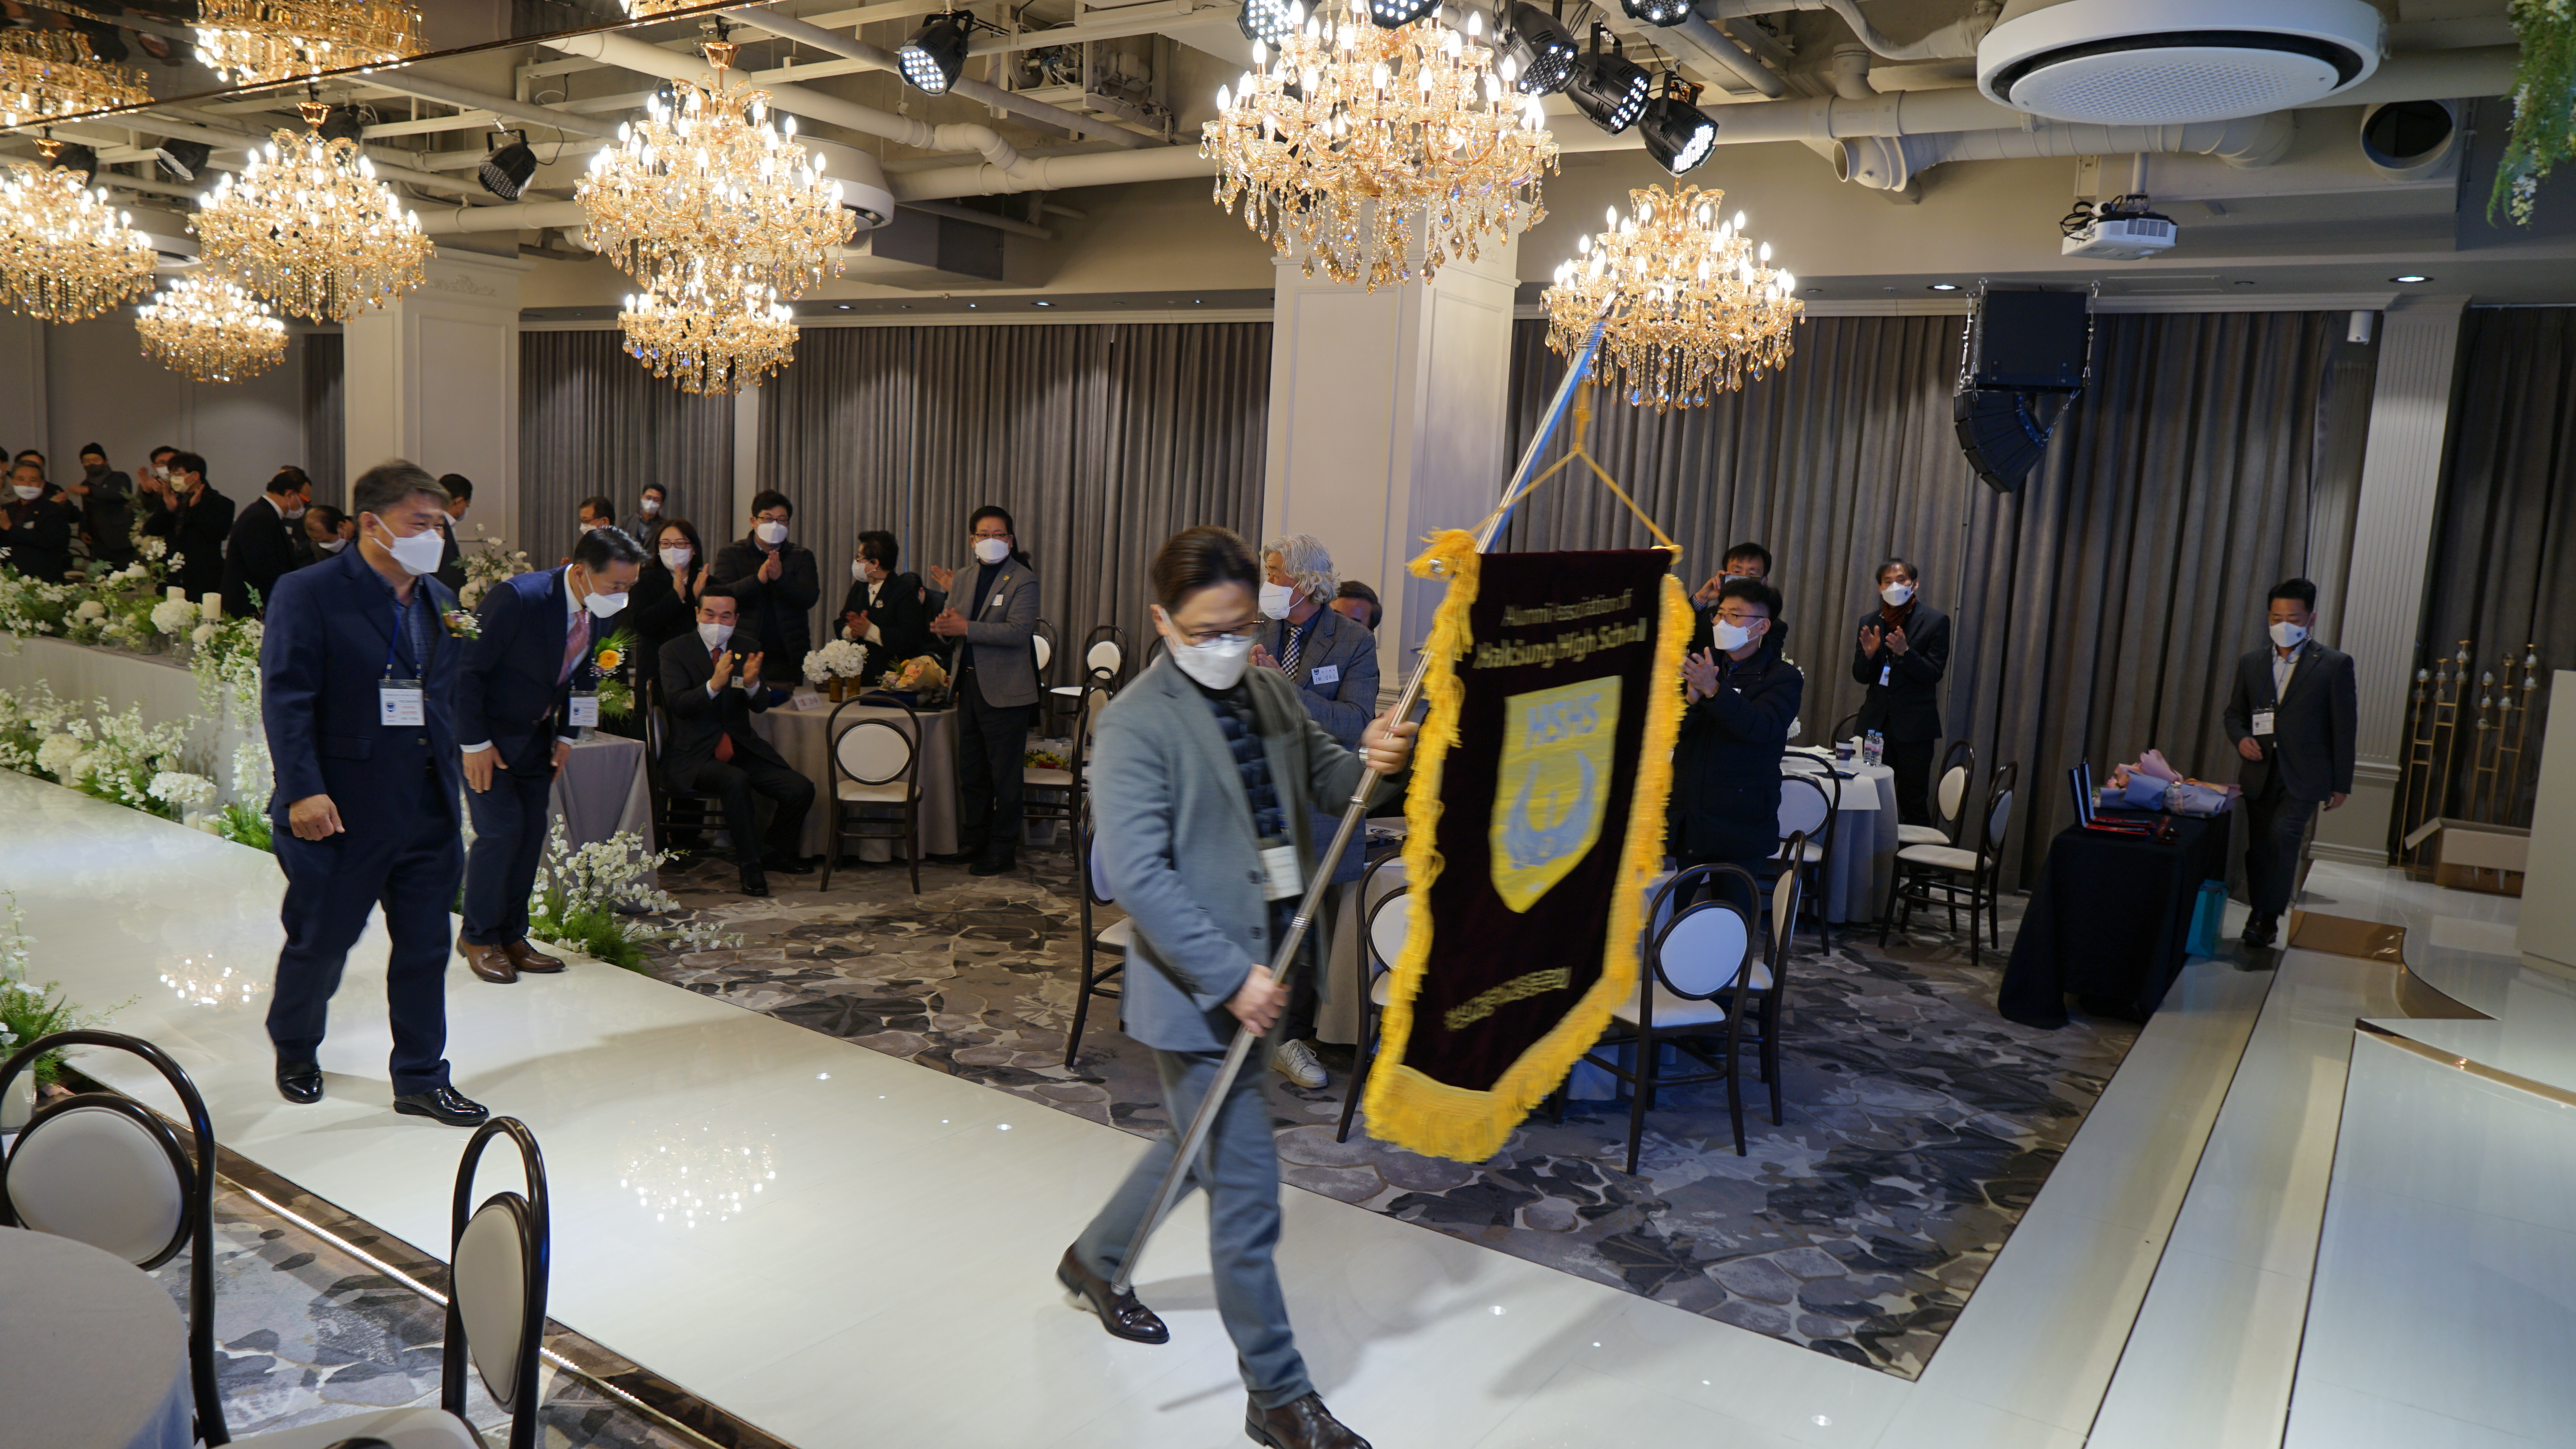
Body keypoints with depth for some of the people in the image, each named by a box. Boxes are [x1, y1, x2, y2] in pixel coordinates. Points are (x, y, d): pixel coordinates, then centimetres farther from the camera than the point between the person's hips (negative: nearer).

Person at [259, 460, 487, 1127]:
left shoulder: (440, 600, 11)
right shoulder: (308, 593, -8)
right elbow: (285, 697, -14)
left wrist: (451, 782, 9)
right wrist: (304, 790, -22)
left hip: (428, 812, 5)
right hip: (340, 812, -5)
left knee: (425, 949, 9)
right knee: (319, 943, 12)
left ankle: (421, 1079, 21)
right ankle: (294, 1049, 39)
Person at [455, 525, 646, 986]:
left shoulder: (600, 611, -5)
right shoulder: (518, 598, -27)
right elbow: (467, 669, -21)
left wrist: (566, 735, 4)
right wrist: (475, 743, -19)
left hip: (535, 735, 7)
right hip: (487, 733, -7)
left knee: (532, 831, 5)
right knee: (501, 829, -10)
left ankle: (512, 936, 17)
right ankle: (480, 939, 7)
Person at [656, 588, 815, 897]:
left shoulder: (746, 649, 10)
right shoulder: (675, 651, -1)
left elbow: (761, 705, 1)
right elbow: (677, 704, -15)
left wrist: (752, 683, -23)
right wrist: (714, 685, -33)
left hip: (742, 749, 5)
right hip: (695, 755, -5)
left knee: (801, 789, -15)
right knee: (736, 781, -36)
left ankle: (776, 853, 14)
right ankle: (750, 864, -20)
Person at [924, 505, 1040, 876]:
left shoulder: (1023, 581, -7)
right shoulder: (964, 578, 13)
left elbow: (1018, 631, -20)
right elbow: (949, 631, 13)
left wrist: (965, 628, -22)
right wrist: (944, 595, -7)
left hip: (1004, 691, -7)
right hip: (969, 686, 7)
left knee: (1004, 776, 1)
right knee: (971, 773, 14)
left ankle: (1003, 850, 12)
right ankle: (973, 843, 26)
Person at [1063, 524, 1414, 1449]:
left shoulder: (1273, 693, 6)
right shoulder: (1136, 724, -16)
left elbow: (1321, 775, 15)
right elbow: (1137, 874, -22)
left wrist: (1371, 762, -10)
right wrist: (1231, 977, -25)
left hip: (1267, 971, 8)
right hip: (1198, 990, -8)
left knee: (1202, 1144, 26)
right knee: (1247, 1193, 1)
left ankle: (1095, 1260, 51)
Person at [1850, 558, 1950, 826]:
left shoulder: (1936, 621, -1)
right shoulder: (1869, 622, 9)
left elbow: (1934, 674, -7)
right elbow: (1861, 677, 9)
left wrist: (1905, 652, -22)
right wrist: (1869, 653, -12)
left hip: (1914, 726, -3)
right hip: (1876, 722, 3)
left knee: (1913, 802, -2)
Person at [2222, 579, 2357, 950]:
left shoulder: (2335, 665, -1)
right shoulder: (2251, 663, 10)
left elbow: (2344, 727, -1)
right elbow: (2234, 713, 19)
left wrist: (2341, 784, -2)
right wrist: (2241, 739, -5)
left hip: (2304, 776, -4)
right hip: (2259, 774, 4)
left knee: (2283, 835, -22)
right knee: (2259, 847, 6)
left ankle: (2266, 918, -17)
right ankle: (2262, 917, 19)